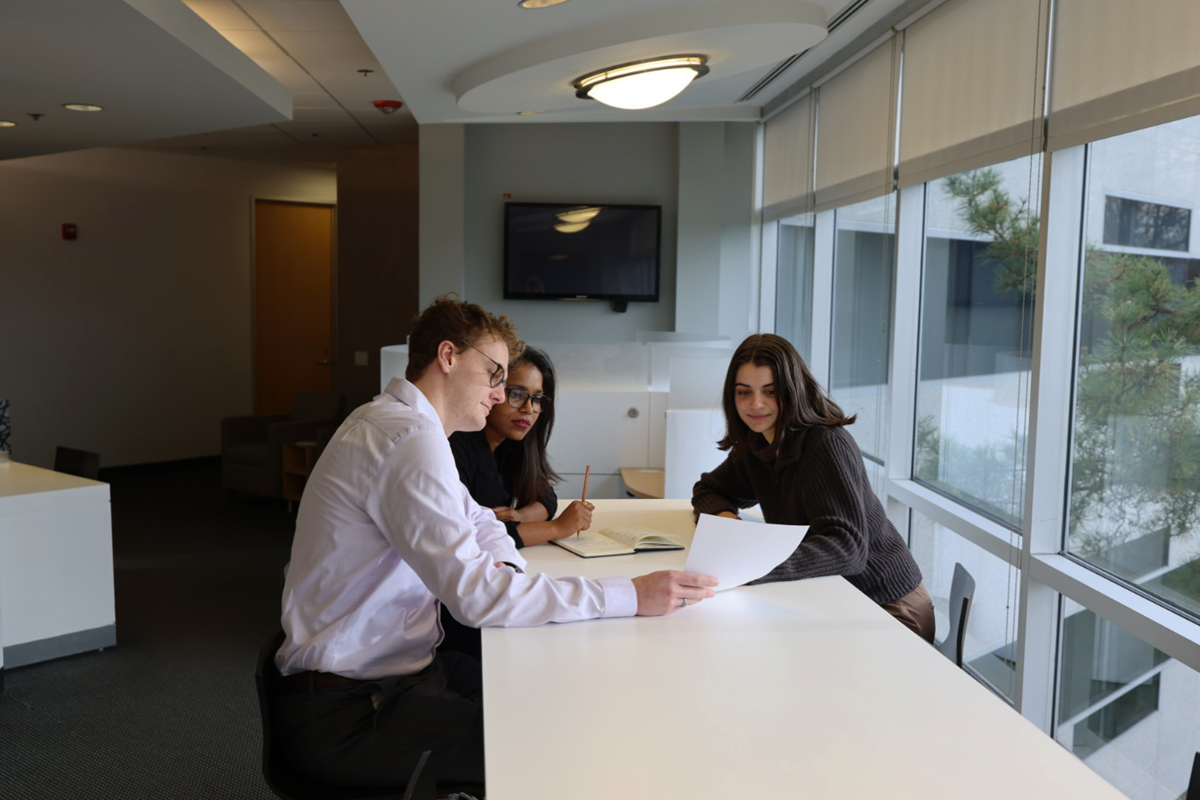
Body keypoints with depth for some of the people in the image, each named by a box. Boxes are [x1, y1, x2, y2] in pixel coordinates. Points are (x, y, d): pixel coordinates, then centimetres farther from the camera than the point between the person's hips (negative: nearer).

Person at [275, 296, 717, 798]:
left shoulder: (393, 422, 11)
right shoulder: (409, 437, -24)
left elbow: (478, 521, 22)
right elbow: (475, 595, -31)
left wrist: (508, 570, -1)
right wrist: (630, 596, -27)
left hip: (386, 671, 10)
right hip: (343, 714, -10)